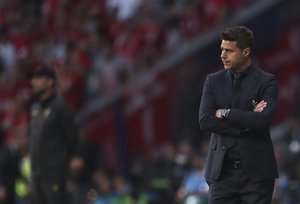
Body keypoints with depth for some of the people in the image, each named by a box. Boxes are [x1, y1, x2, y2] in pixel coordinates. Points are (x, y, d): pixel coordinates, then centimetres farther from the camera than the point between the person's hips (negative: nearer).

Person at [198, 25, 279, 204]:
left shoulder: (267, 82, 0)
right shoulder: (214, 81, 9)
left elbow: (264, 120, -16)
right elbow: (205, 121, -4)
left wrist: (225, 113, -9)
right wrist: (246, 124, -10)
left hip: (256, 170, -3)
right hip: (222, 170, 3)